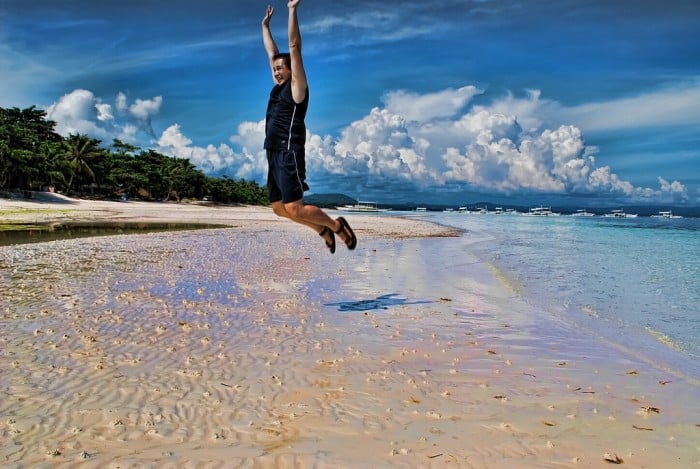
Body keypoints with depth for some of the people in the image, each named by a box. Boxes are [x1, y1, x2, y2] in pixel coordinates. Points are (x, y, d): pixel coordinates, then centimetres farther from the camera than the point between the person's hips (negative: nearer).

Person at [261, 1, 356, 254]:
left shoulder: (296, 87, -2)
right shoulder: (279, 87, 19)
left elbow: (294, 46, -8)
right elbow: (271, 52, 30)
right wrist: (265, 24, 35)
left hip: (289, 154, -9)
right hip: (274, 155, 9)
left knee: (294, 209, -14)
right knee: (279, 208, 9)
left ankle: (336, 225, 5)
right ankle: (323, 230, 21)